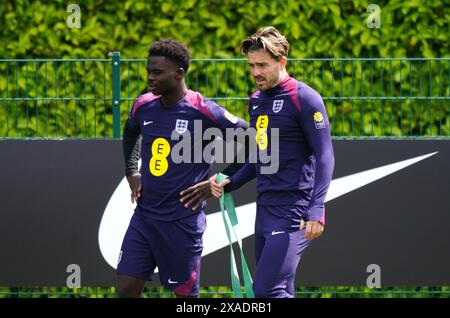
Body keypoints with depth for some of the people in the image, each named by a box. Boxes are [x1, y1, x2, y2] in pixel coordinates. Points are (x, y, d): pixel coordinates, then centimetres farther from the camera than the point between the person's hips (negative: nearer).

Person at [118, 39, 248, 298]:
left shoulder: (204, 112, -14)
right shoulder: (143, 106, 5)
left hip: (183, 220, -6)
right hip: (145, 215, 6)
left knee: (185, 293, 2)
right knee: (126, 289, 0)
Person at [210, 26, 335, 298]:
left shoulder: (304, 98, -9)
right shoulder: (256, 101, 16)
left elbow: (325, 156, -12)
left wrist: (316, 210, -21)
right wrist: (230, 183, 8)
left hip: (293, 213, -8)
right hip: (265, 211, 8)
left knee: (267, 290, -17)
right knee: (280, 293, 8)